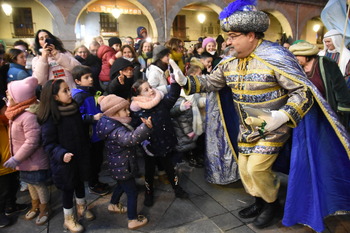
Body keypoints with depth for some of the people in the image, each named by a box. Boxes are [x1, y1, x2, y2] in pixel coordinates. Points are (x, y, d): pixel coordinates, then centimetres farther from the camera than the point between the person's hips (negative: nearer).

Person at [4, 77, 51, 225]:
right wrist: (17, 158, 13)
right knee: (31, 184, 25)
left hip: (34, 162, -9)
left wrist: (16, 159, -22)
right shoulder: (17, 113, 2)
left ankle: (44, 210, 33)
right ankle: (35, 206, 46)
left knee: (39, 185, 11)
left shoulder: (28, 116, -29)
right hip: (25, 161, 9)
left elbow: (32, 142, -29)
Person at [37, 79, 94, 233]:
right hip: (64, 162, -5)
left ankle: (82, 208, 47)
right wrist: (61, 154, -35)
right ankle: (69, 219, 33)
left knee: (80, 183, 22)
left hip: (80, 157, 6)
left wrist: (86, 152, 17)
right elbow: (48, 143, -18)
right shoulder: (51, 118, -20)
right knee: (68, 188, 11)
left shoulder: (74, 109, -2)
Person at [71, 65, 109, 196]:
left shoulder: (93, 91, 9)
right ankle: (92, 186, 27)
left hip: (99, 132, 8)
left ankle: (96, 181, 39)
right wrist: (93, 118, -31)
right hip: (90, 134, -8)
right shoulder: (78, 96, -17)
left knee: (99, 159, 20)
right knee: (93, 161, 8)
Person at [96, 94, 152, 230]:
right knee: (132, 192, 3)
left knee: (121, 185, 31)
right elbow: (131, 139, -50)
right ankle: (133, 220, 17)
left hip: (119, 166, 10)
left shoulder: (115, 125, 1)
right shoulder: (116, 131, -31)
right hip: (123, 167, -10)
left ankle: (114, 205, 53)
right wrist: (145, 127, -60)